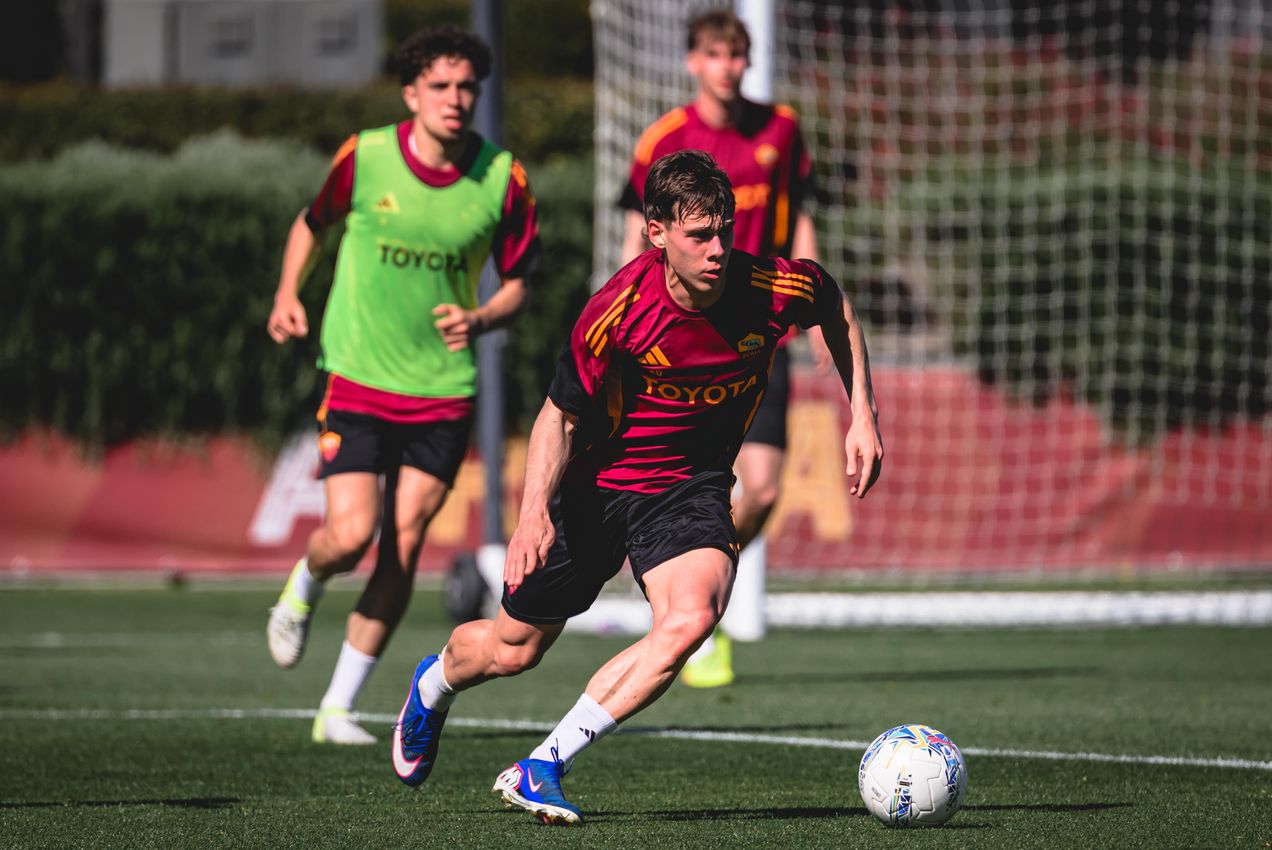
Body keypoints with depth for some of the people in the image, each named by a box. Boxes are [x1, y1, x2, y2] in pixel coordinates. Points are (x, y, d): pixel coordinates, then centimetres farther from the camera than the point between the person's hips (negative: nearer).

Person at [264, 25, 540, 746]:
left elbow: (518, 283, 6)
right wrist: (289, 295, -3)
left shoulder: (504, 179, -4)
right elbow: (312, 224, 12)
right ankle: (304, 587, 24)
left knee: (403, 549, -1)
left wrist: (480, 320, -14)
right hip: (357, 382, -2)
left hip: (445, 394, 2)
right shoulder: (364, 159, -7)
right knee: (351, 535, -15)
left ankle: (339, 708, 11)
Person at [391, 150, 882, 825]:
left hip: (690, 485, 1)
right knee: (512, 651, 10)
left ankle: (540, 769, -19)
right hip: (597, 480, -1)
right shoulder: (617, 312, -25)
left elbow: (837, 309, 7)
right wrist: (535, 509, -29)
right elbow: (561, 415, -14)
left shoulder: (776, 290, -18)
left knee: (691, 617, -29)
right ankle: (434, 684, 50)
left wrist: (862, 415, 3)